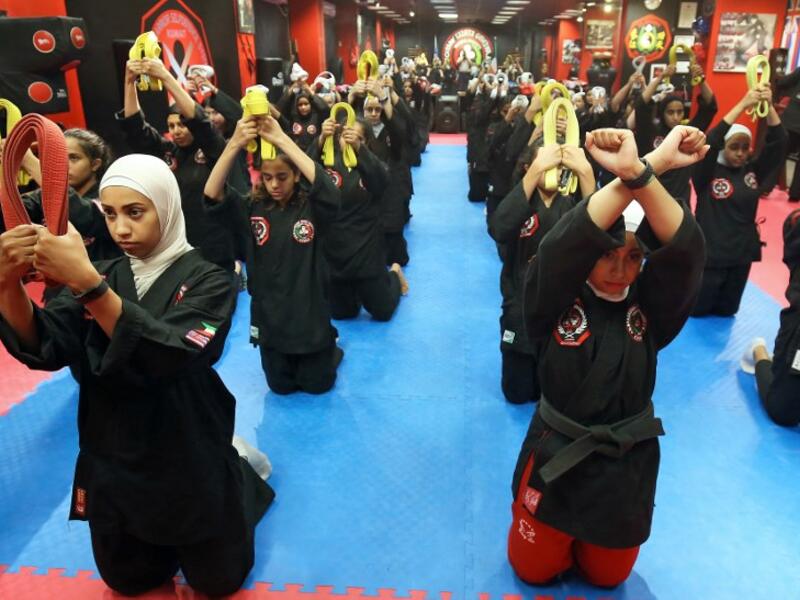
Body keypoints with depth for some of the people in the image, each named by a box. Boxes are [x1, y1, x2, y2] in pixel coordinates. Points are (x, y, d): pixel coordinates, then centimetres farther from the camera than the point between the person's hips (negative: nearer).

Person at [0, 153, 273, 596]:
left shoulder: (206, 280, -15)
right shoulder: (104, 274, 1)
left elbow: (167, 357, -32)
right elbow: (44, 348, -13)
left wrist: (87, 284, -43)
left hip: (189, 464, -4)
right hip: (111, 464, 5)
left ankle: (239, 474, 36)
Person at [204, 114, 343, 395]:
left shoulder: (311, 208, -13)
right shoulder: (253, 208, -6)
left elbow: (330, 190, -35)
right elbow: (212, 195, -23)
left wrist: (281, 139, -38)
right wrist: (235, 144, -37)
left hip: (308, 313, -2)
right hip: (269, 314, 2)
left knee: (317, 384, 15)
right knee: (281, 386, 18)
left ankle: (329, 352, 46)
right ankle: (287, 360, 49)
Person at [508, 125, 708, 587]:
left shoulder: (650, 304, -12)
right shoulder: (557, 300, -17)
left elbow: (685, 250, -32)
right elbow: (563, 245, -38)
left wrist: (640, 175, -50)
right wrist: (642, 168, -48)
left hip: (627, 465, 2)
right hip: (557, 454, -1)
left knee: (607, 576, 22)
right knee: (533, 569, 17)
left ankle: (588, 537, 53)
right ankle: (565, 534, 48)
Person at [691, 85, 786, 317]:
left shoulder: (752, 172, 2)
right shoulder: (707, 173, -11)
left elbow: (778, 143, -7)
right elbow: (710, 142, -26)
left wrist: (769, 106, -21)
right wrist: (743, 104, -30)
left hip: (741, 253, 5)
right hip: (709, 253, -4)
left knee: (726, 309, 18)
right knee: (696, 309, 8)